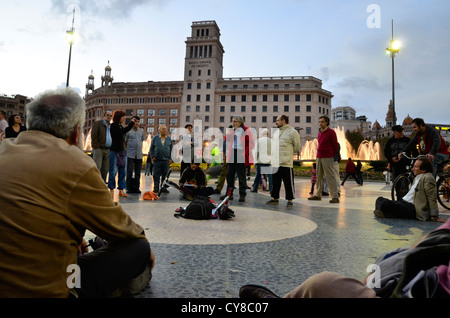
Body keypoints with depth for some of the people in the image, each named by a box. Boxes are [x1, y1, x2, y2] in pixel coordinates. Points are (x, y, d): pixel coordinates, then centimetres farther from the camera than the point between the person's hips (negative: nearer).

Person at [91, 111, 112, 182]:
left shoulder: (111, 126, 17)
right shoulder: (98, 123, 1)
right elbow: (93, 136, -6)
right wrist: (97, 147, -12)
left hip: (108, 150, 5)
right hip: (99, 149, -5)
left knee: (105, 169, 7)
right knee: (97, 168, -7)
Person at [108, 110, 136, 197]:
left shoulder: (121, 126, 16)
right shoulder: (113, 126, -6)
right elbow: (122, 132, -23)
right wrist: (131, 123, -19)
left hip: (122, 151, 7)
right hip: (114, 151, -7)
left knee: (122, 171, 6)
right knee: (113, 171, -4)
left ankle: (121, 190, 11)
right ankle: (111, 189, 5)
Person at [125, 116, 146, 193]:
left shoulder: (141, 131, 13)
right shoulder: (128, 131, 1)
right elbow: (125, 141, 6)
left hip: (139, 154, 4)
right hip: (130, 154, -4)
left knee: (138, 172, 7)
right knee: (129, 171, -2)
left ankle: (136, 187, 14)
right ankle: (129, 187, 5)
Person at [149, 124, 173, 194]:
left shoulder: (169, 139, 10)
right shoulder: (155, 138, 6)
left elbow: (171, 149, 12)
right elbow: (151, 148, 9)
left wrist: (170, 158, 5)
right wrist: (152, 156, 0)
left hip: (166, 160, 1)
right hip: (157, 160, -1)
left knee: (165, 175, 4)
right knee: (156, 175, 1)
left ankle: (164, 188, 12)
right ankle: (156, 188, 8)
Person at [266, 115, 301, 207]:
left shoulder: (292, 132, -7)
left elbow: (297, 147, -2)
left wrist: (288, 153, 4)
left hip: (286, 163, -7)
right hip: (275, 163, 7)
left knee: (288, 183, 1)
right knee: (275, 182, 15)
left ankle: (290, 200, 11)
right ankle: (275, 198, 27)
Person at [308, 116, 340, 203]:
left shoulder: (331, 132, -6)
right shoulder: (320, 133, 15)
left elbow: (335, 146, -2)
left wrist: (332, 156, 5)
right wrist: (318, 156, 15)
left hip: (327, 158, -7)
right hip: (319, 157, 7)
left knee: (330, 177, -9)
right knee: (319, 176, 10)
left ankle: (335, 197, -7)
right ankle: (318, 195, 18)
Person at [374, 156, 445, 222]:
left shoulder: (428, 178, -10)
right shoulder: (417, 177, 20)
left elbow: (432, 199, -12)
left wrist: (435, 216, -12)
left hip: (414, 209, -10)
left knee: (385, 203, -32)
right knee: (380, 199, 1)